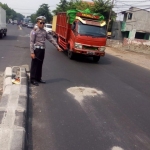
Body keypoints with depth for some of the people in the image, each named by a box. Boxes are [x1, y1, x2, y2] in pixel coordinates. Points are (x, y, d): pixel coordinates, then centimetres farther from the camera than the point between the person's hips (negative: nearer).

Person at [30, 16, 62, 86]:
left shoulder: (44, 31, 12)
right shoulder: (34, 31, -8)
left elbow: (51, 39, 13)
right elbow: (32, 42, -12)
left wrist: (57, 46, 7)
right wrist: (32, 52, -18)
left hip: (42, 50, 7)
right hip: (36, 49, -6)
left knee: (40, 65, 13)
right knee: (35, 65, 1)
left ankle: (38, 78, 25)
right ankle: (33, 79, 10)